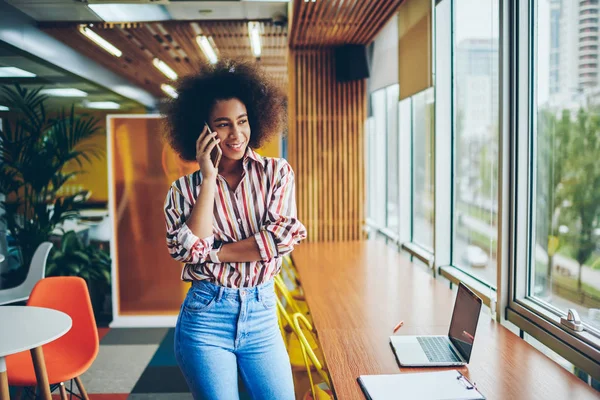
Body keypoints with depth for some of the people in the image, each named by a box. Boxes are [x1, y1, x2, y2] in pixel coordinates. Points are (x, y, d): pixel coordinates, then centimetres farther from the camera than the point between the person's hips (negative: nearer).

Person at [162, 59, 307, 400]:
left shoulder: (277, 173, 0)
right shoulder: (184, 189, 0)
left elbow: (282, 238, -13)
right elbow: (188, 249, -15)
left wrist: (212, 253, -11)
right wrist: (209, 178, -13)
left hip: (262, 312, 1)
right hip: (206, 316, -1)